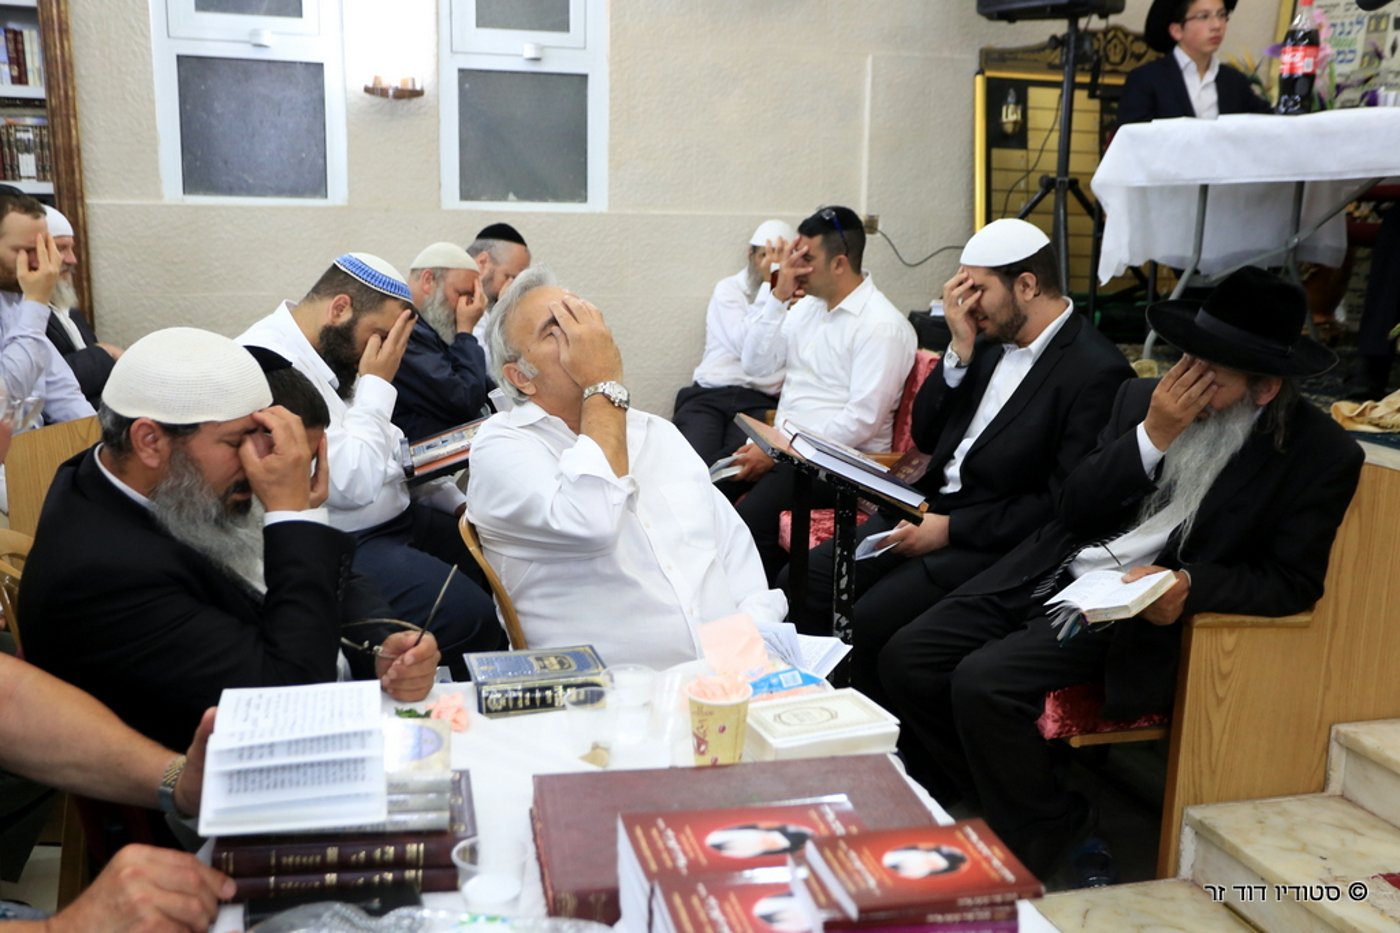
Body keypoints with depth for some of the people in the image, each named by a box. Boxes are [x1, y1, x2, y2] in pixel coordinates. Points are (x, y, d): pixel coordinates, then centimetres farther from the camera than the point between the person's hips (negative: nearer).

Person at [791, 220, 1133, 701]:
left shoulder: (1096, 371, -13)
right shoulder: (992, 341, 10)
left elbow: (1062, 504, -16)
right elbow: (925, 437, 11)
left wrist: (950, 528, -16)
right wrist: (960, 350, -1)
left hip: (994, 541, -7)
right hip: (928, 509, 7)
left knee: (867, 622, -23)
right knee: (801, 583, -7)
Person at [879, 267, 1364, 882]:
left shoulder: (1320, 455, -5)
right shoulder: (1143, 398, 6)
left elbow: (1293, 581, -3)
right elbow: (1074, 508, 3)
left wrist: (1189, 585, -20)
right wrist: (1151, 436, -11)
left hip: (1141, 610, -5)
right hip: (1052, 575, 6)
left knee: (983, 682, -25)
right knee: (906, 659, -8)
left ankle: (1039, 842, 2)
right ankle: (982, 787, 16)